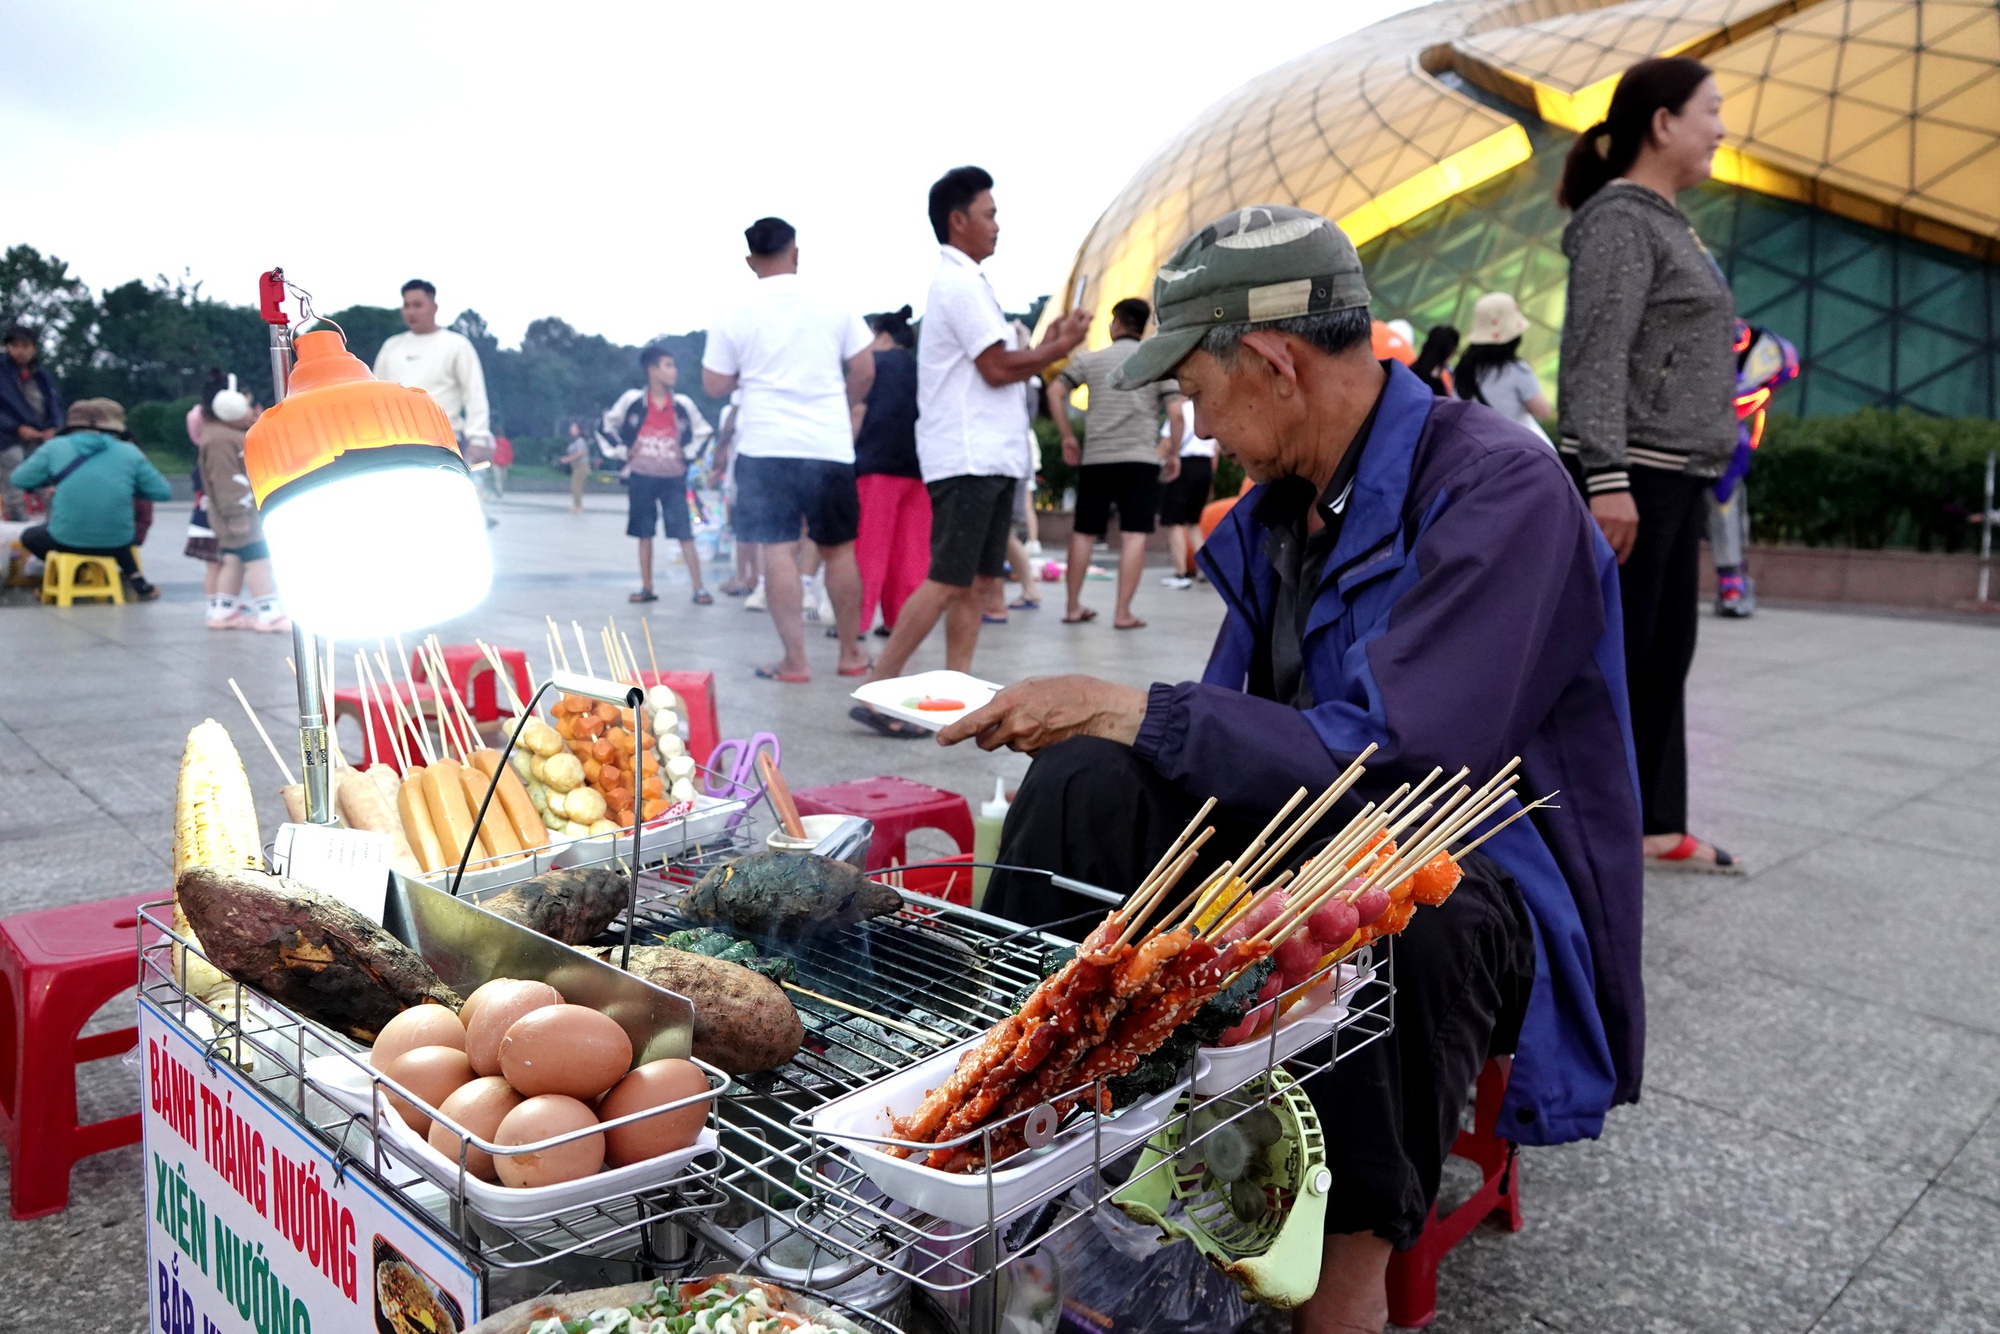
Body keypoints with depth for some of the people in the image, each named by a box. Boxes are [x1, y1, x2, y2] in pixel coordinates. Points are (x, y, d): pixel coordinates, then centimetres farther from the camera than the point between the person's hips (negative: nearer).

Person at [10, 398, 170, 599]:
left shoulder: (55, 447, -1)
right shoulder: (129, 451, -1)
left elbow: (19, 480, 1)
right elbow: (164, 493, 0)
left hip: (66, 541, 0)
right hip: (116, 542, 1)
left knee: (28, 537, 32)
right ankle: (136, 579, 16)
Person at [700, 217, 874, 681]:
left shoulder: (737, 316, 1)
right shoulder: (833, 306, 3)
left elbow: (715, 386, 6)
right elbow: (864, 372, 5)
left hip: (765, 446, -1)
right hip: (829, 445, 1)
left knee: (779, 550, 1)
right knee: (839, 548, 11)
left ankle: (795, 660, 0)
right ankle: (851, 653, 18)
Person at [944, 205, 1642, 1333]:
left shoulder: (1499, 487, -17)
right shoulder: (1279, 505, 7)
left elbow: (1399, 760, -27)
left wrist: (1128, 709, -23)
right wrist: (1083, 724, -2)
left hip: (1484, 875, -6)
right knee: (1090, 781, -18)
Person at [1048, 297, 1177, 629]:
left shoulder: (1089, 359, 8)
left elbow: (1055, 392, -1)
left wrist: (1067, 437, 6)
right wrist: (1173, 452, 6)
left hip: (1095, 459, 2)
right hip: (1141, 460, -2)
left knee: (1083, 533, 12)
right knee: (1134, 535, -3)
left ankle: (1073, 607, 16)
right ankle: (1123, 613, -7)